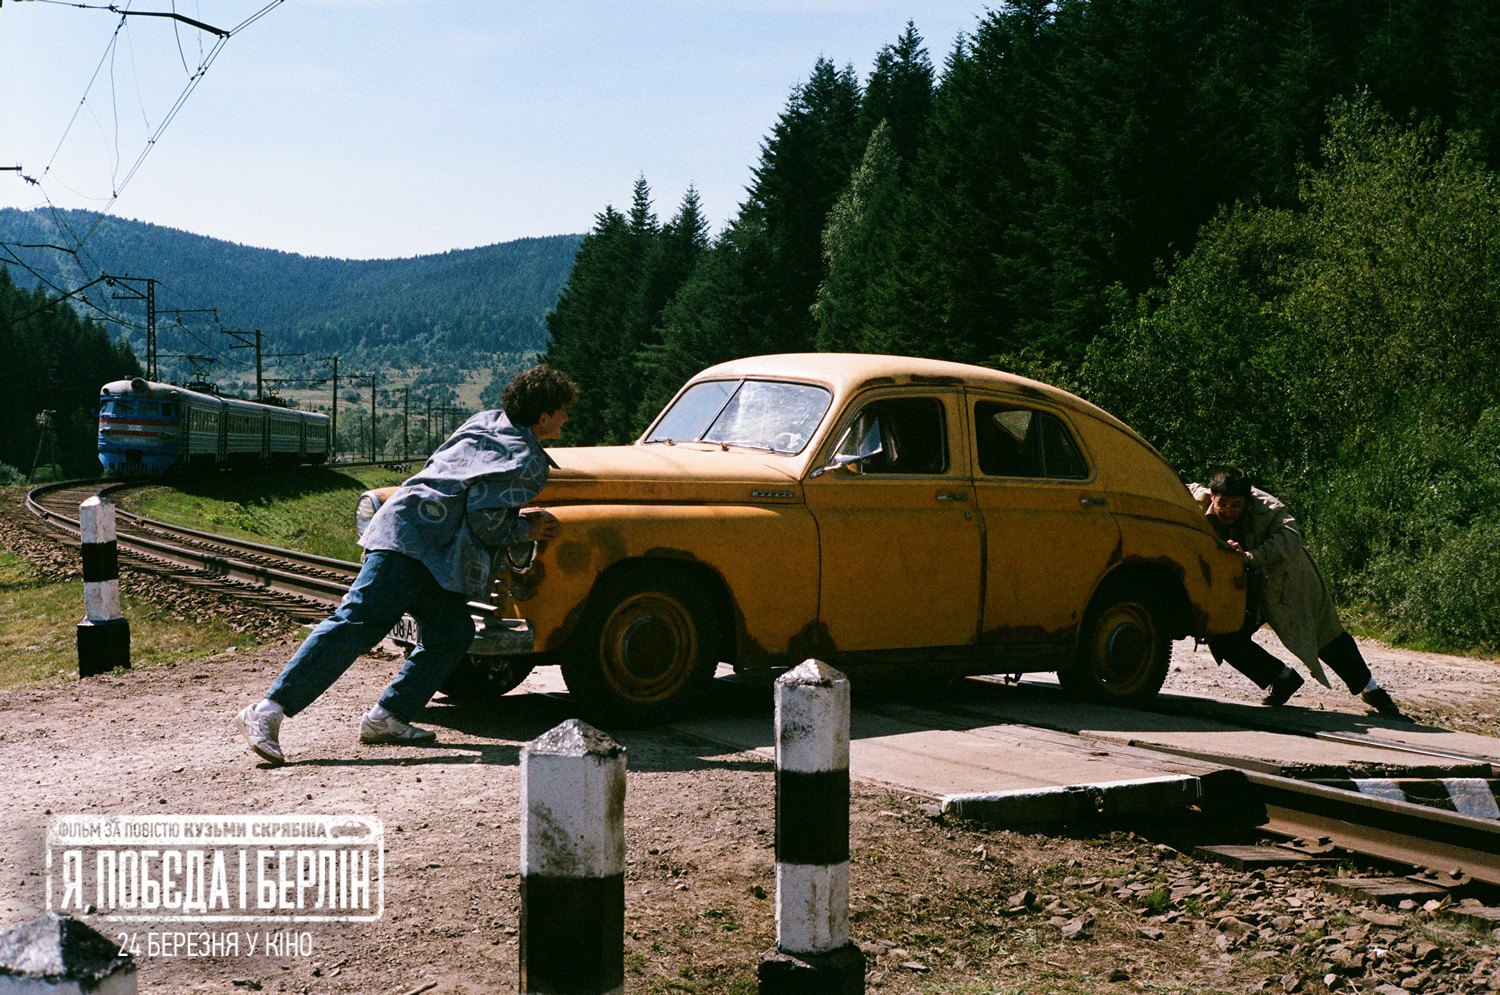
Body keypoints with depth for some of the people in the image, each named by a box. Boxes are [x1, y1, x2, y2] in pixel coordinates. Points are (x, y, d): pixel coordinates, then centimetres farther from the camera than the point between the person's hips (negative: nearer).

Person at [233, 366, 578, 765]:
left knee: (452, 632, 8)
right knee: (357, 624, -15)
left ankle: (386, 719, 6)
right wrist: (526, 528, 5)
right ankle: (268, 710, -19)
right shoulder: (529, 462, -6)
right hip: (416, 544, -10)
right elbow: (485, 522, -14)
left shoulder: (485, 421, 19)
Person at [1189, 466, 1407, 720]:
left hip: (1284, 580, -3)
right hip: (1241, 588, 3)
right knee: (1222, 639, -14)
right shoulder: (1199, 504, -19)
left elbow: (1290, 538, -45)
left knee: (1326, 635, 4)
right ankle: (1282, 678, 6)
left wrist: (1250, 557, -56)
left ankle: (1370, 690, 24)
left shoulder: (1267, 510, -30)